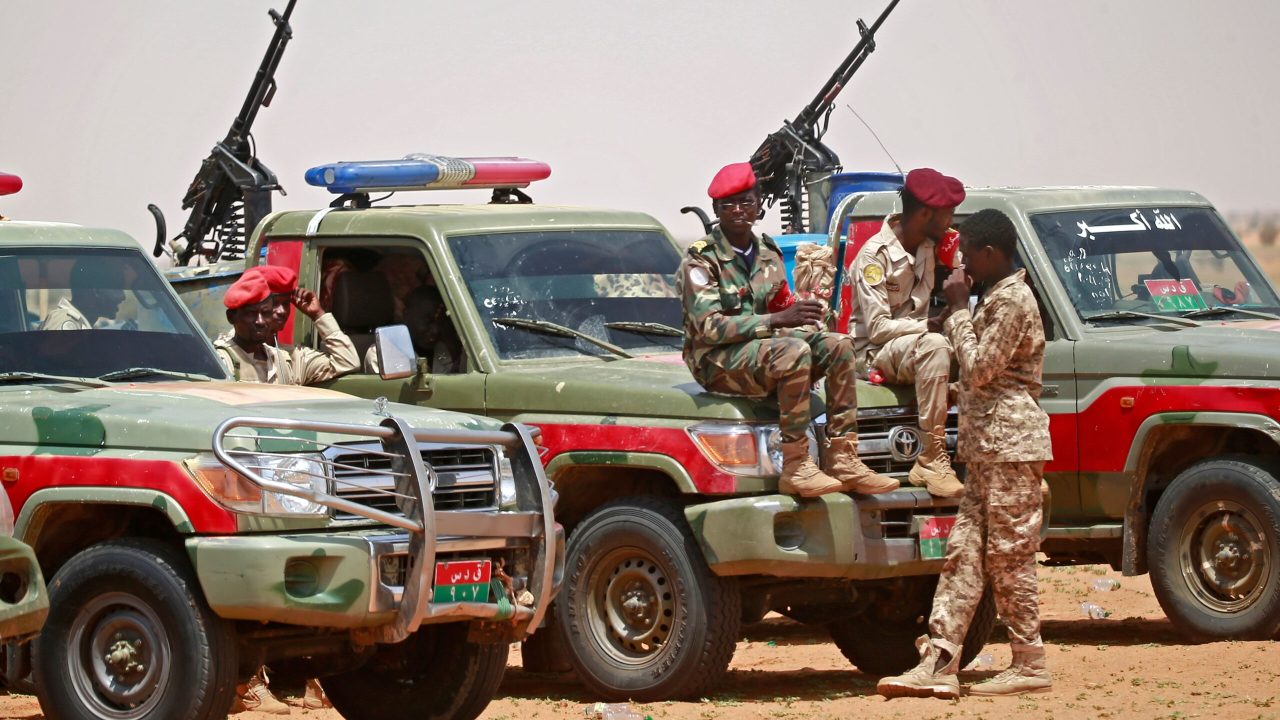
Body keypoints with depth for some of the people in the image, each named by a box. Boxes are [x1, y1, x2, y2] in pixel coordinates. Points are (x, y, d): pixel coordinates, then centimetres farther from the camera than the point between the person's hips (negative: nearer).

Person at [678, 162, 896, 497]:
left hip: (763, 347, 7)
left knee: (837, 345, -13)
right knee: (794, 352, -32)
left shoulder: (768, 253, 12)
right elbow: (709, 328, -19)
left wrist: (801, 317, -7)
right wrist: (777, 321, -27)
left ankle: (843, 460, -19)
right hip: (717, 362, -7)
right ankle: (795, 468, -33)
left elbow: (780, 310, 18)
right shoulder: (701, 260, -9)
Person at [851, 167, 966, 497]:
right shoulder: (876, 255, -14)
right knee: (934, 346, -37)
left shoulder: (928, 248, 10)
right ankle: (932, 457, -38)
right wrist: (928, 326, -25)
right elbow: (877, 328, -18)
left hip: (915, 347, 7)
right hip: (876, 354, -7)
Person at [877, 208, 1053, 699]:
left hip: (1010, 443, -10)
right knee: (963, 553, 5)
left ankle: (1030, 667, 0)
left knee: (1009, 557, -6)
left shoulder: (1011, 300, -13)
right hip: (989, 447, 10)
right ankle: (938, 665, 2)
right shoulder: (997, 298, 19)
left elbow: (978, 369, -16)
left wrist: (958, 311, -9)